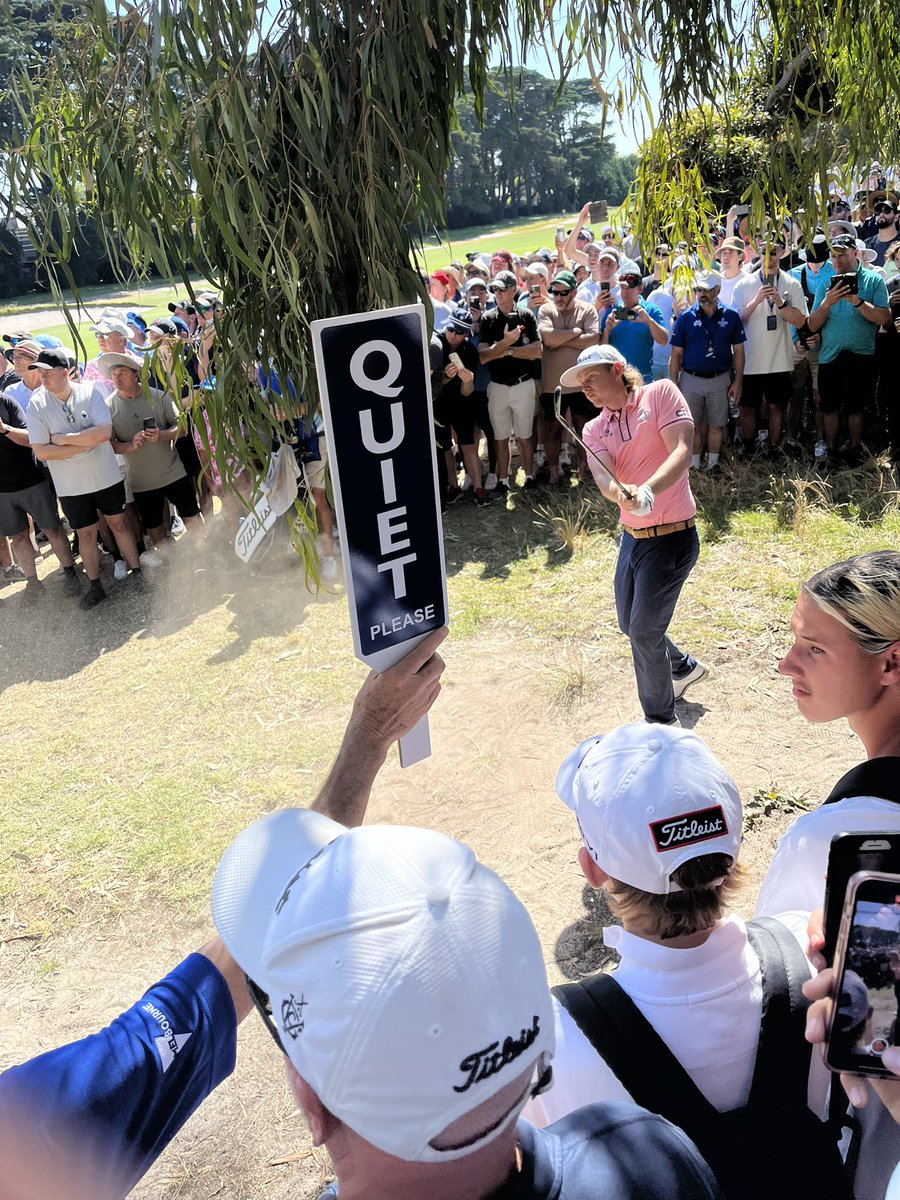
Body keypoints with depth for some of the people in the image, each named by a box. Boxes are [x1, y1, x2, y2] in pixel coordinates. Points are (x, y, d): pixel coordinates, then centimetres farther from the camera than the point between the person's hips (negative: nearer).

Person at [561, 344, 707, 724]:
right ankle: (684, 668, 48)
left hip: (671, 536, -7)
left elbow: (682, 453, -20)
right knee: (630, 624, 19)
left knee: (644, 631, -6)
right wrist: (621, 492, -37)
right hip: (631, 536, 7)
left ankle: (661, 720, 15)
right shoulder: (594, 429, 7)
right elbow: (602, 473, -13)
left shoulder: (660, 394, -7)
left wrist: (648, 490, -38)